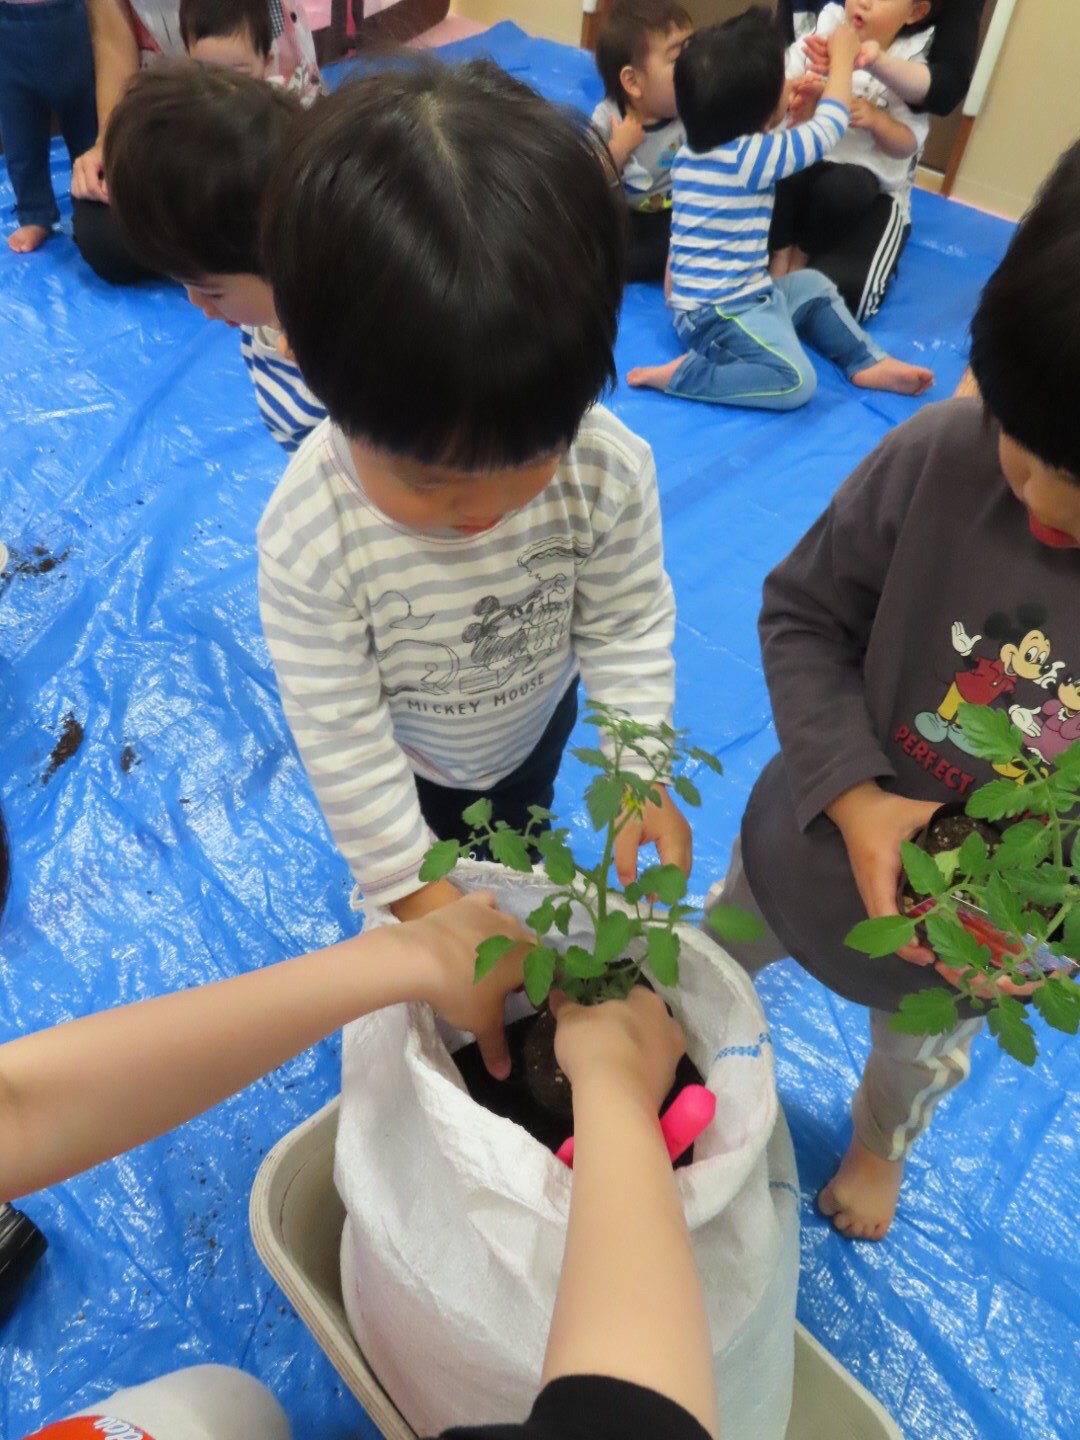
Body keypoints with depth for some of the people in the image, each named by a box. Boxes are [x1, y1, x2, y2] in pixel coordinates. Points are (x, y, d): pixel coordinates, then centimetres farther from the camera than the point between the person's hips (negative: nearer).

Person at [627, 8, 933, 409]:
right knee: (796, 381, -26)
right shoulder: (750, 155, -19)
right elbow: (827, 129, -7)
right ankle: (681, 375, -18)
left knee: (811, 284, 27)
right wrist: (842, 57, 8)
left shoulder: (690, 152, 7)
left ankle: (867, 362, 24)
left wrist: (789, 106, 31)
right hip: (720, 314, -10)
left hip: (726, 296, 10)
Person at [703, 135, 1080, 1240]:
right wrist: (849, 794, -28)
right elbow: (804, 612, -15)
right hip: (814, 850, 0)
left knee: (918, 1061, 33)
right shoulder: (942, 455, -28)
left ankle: (877, 1147, 70)